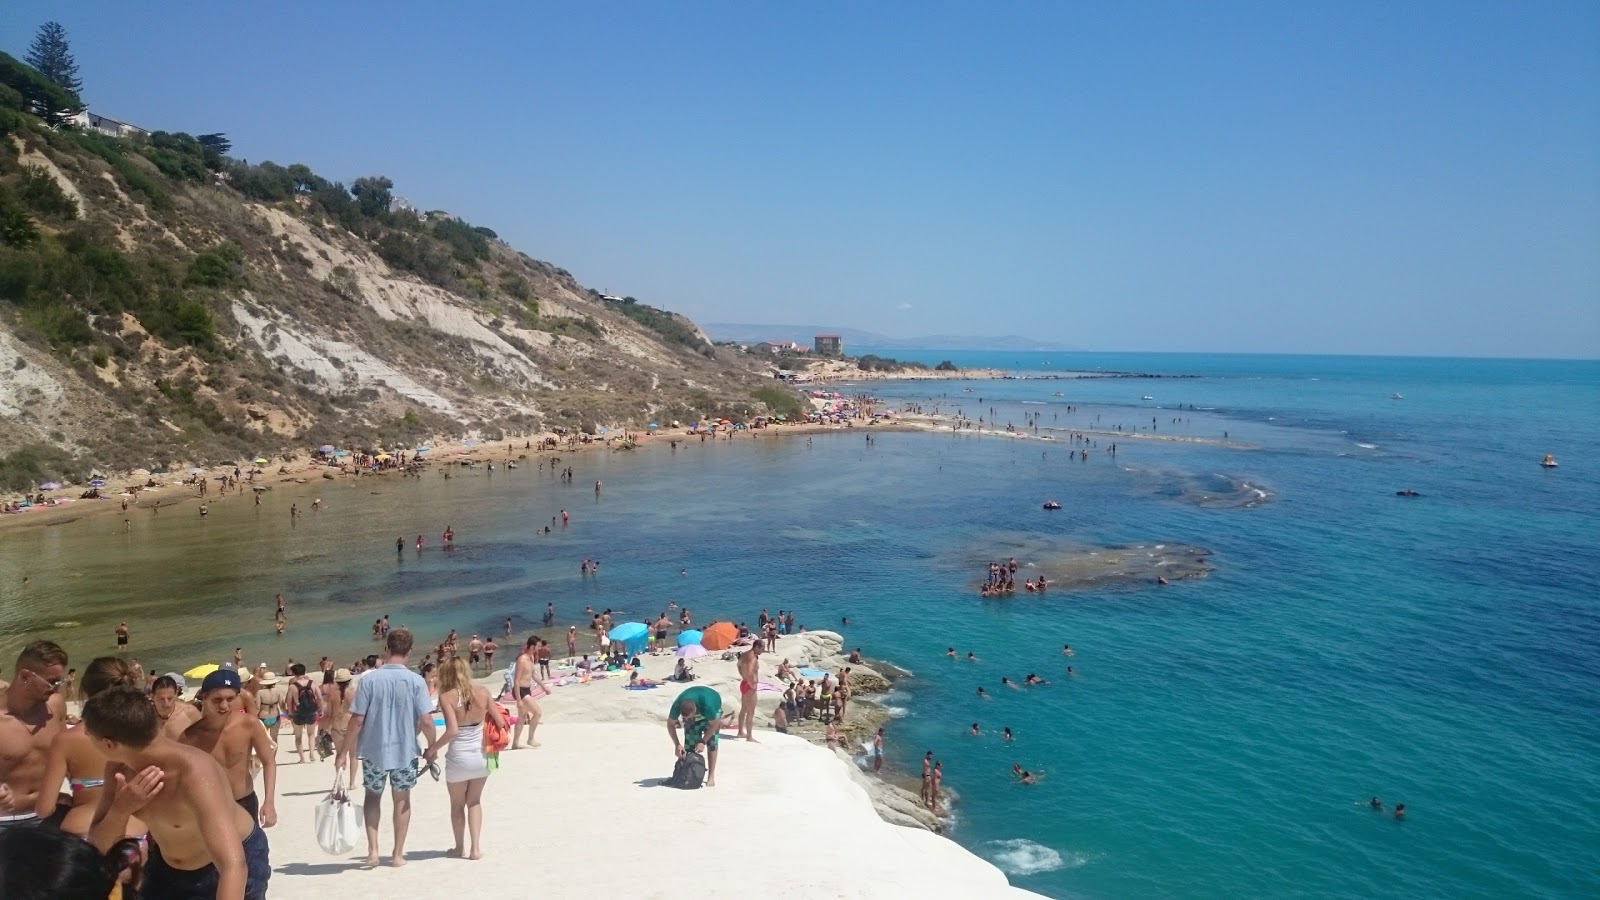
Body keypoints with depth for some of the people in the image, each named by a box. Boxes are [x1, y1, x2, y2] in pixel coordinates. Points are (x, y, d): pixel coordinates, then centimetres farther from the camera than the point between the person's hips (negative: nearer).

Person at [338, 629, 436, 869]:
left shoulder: (370, 679, -10)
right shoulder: (416, 681, -10)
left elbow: (357, 719, -9)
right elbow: (426, 721, -12)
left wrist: (345, 751, 1)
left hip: (374, 750, 0)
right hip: (405, 750, 0)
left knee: (373, 796, 21)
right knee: (402, 800, 16)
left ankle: (373, 849, 10)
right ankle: (398, 854, 21)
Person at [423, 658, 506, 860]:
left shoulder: (447, 697, -12)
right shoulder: (482, 692, -3)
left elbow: (452, 731, -22)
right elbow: (501, 722, -1)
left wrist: (432, 749, -9)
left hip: (458, 759, -3)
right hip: (480, 757, 3)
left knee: (457, 805, 21)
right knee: (474, 801, 22)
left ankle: (459, 847, 33)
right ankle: (476, 847, 16)